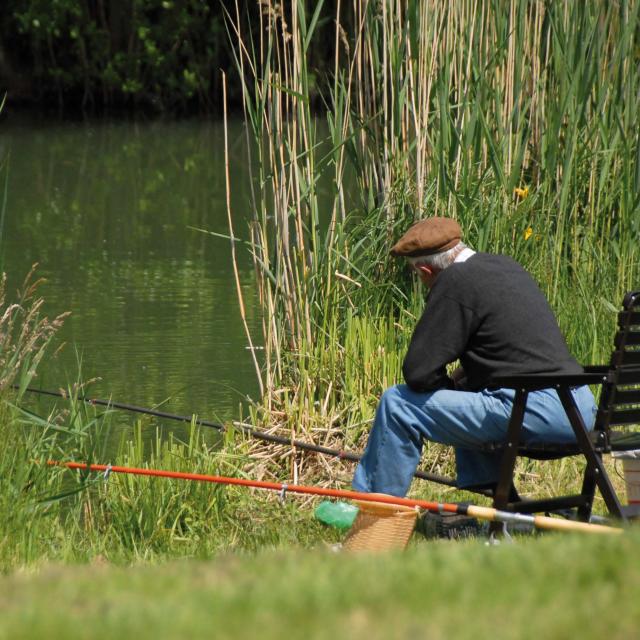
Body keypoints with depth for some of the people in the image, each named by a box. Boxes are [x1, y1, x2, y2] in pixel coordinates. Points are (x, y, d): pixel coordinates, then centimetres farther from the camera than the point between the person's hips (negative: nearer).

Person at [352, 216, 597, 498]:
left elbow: (418, 371, -8)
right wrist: (458, 382, 22)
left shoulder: (455, 282, -7)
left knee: (397, 403, -1)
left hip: (538, 414, -10)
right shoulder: (506, 267, 20)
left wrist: (451, 386, 10)